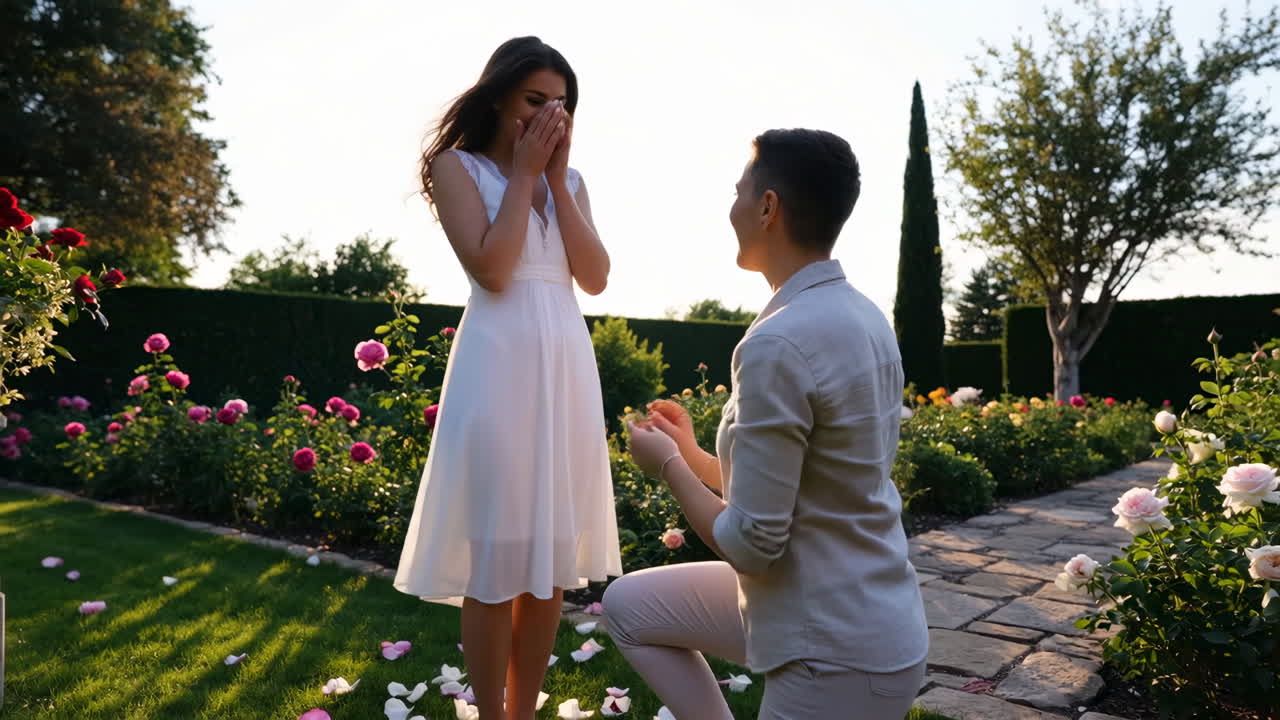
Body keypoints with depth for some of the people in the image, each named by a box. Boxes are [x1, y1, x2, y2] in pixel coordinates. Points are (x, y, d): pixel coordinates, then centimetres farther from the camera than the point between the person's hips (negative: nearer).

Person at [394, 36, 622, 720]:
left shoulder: (569, 180, 15)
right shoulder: (459, 166, 2)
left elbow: (595, 277, 3)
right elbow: (491, 270, -12)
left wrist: (556, 178, 1)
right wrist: (523, 174, -6)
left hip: (568, 364, 6)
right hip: (500, 363, -5)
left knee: (555, 556, 10)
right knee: (495, 560, 0)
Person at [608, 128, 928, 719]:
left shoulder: (777, 345, -26)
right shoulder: (864, 317, 3)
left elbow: (752, 545, -21)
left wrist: (668, 465, -6)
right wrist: (692, 454, 10)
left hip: (837, 652, -9)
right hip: (855, 618, 9)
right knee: (629, 605, 16)